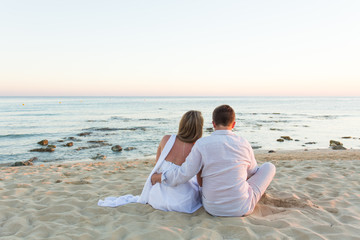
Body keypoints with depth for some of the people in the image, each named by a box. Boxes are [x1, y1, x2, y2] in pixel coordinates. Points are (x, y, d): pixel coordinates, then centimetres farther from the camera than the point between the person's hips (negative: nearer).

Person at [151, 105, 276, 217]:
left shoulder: (202, 144, -13)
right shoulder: (244, 144, -8)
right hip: (241, 208, -1)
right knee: (269, 166, 17)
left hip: (212, 208, 2)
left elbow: (184, 174, -11)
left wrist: (158, 176, 6)